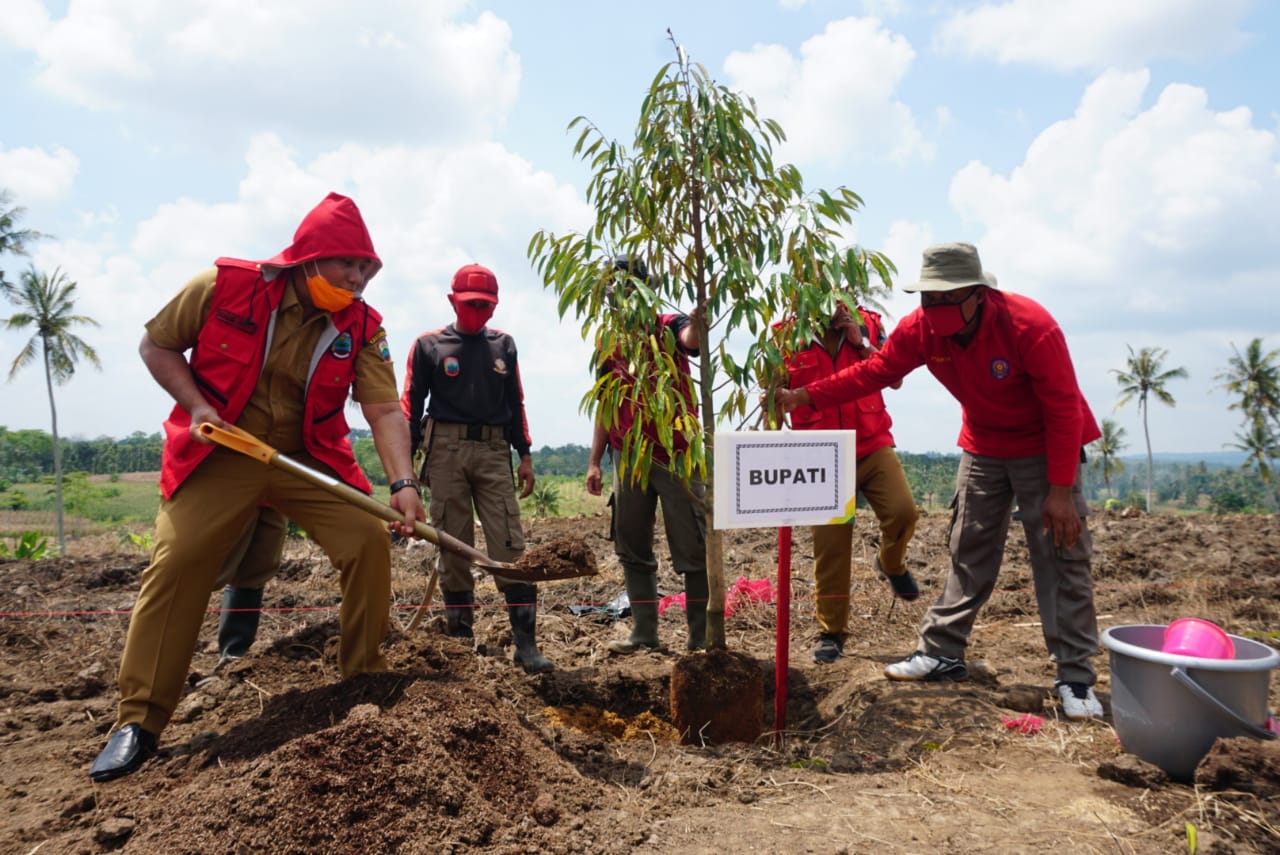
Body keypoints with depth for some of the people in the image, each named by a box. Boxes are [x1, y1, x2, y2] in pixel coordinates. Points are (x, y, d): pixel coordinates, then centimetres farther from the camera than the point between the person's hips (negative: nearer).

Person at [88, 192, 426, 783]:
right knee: (175, 563, -12)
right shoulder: (225, 286, -12)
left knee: (370, 540, -10)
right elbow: (156, 345, 1)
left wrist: (402, 483, -27)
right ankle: (139, 721, 2)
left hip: (309, 459, 2)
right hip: (220, 454, -2)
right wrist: (195, 404, -14)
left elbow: (384, 409, -14)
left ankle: (364, 674, 10)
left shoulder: (361, 326, -7)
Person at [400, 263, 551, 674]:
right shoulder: (429, 345, 5)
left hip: (494, 452, 2)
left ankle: (526, 643, -3)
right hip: (446, 451, -1)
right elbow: (411, 405, 4)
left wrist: (525, 455, 11)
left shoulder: (504, 345, 13)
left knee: (510, 548, -5)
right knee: (453, 549, 5)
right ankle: (460, 640, 16)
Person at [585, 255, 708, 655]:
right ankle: (644, 632, 20)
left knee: (692, 548, -1)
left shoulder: (669, 326, -2)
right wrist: (594, 461, 10)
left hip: (676, 455, -5)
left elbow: (692, 339, -27)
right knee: (632, 549, 9)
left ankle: (701, 635, 7)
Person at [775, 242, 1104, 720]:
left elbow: (1064, 410, -25)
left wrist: (1060, 491, -26)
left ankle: (1076, 680, 2)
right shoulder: (921, 328, -15)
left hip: (1045, 448, -5)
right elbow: (873, 372, -8)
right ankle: (941, 653, 17)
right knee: (968, 553, 9)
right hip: (982, 448, 5)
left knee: (1062, 558, -5)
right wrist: (804, 397, -19)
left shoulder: (1030, 326, -29)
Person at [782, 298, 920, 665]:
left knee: (903, 511, -20)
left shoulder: (867, 323, 5)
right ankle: (831, 633, 15)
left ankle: (891, 563, 17)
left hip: (873, 444, 2)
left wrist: (861, 342, -8)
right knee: (830, 549, 0)